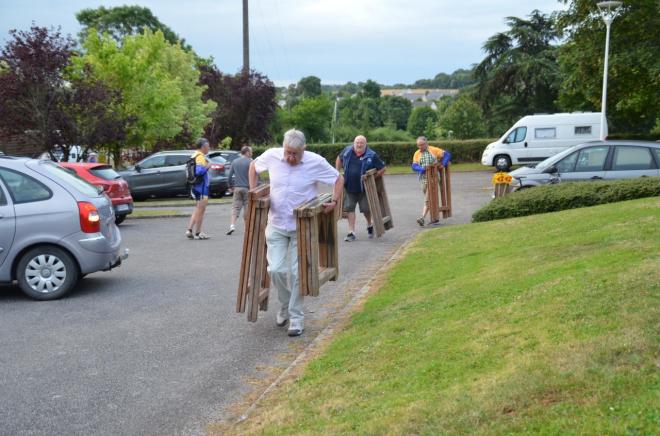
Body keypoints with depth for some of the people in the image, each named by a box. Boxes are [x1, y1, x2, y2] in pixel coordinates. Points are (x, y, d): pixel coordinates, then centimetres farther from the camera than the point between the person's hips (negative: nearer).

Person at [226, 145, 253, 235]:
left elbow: (230, 175, 10)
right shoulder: (250, 162, -6)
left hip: (237, 188, 3)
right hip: (247, 188, -3)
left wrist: (231, 186, 20)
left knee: (235, 207, 3)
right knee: (247, 207, 7)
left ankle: (232, 225, -14)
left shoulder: (235, 162, 8)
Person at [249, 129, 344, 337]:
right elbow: (253, 166, 14)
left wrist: (334, 202, -6)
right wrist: (253, 192, 9)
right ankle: (286, 304, 24)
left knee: (297, 272, -2)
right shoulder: (271, 156, -8)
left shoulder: (316, 162, -13)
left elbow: (339, 179, 2)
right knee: (275, 269, -4)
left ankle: (296, 316, 13)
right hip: (276, 225, 2)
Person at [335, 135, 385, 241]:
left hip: (364, 188, -2)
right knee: (349, 208, -1)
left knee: (366, 208, 7)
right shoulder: (347, 151, -1)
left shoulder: (371, 155, -10)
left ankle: (369, 226, 37)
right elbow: (339, 159, 20)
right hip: (349, 187, 2)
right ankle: (351, 233, 5)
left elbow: (382, 169, -4)